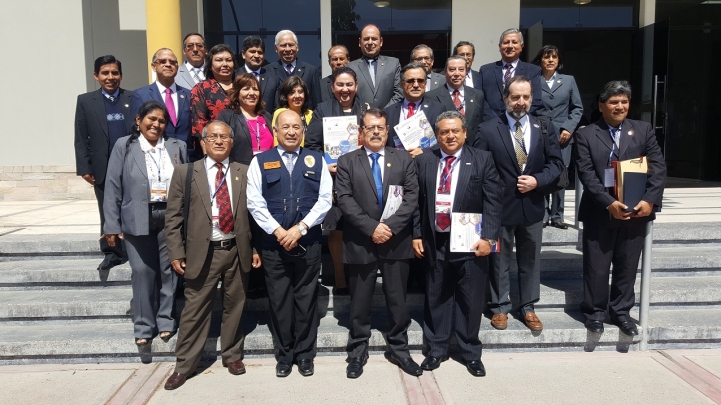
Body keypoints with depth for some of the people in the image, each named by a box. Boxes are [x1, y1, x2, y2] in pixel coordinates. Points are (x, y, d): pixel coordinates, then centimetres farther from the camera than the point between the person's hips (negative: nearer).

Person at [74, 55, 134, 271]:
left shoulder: (134, 98, 4)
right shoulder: (85, 101, 6)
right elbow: (81, 138, 4)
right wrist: (84, 168, -3)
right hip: (103, 169, 1)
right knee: (108, 213, 9)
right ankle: (111, 252, 20)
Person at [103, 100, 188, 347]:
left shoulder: (177, 147, 8)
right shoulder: (124, 146, 3)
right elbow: (113, 187, 1)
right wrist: (112, 225, -4)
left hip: (171, 218, 2)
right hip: (138, 219, -1)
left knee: (169, 270, 7)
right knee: (142, 271, 1)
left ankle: (166, 321, 21)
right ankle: (143, 327, 14)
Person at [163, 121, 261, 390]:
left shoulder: (245, 172, 4)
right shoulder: (185, 173, 1)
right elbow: (173, 216, 1)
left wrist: (256, 248, 3)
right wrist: (176, 253, -4)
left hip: (238, 251, 2)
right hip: (202, 252, -1)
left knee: (234, 306, 13)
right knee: (195, 309, 5)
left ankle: (232, 355, 31)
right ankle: (184, 365, 19)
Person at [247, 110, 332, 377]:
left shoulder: (317, 161, 6)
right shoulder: (260, 161, 4)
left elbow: (325, 199, -1)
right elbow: (255, 202, -3)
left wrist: (301, 227, -12)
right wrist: (278, 231, -12)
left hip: (309, 243, 0)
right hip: (273, 243, 0)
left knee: (306, 299, 8)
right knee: (279, 301, 7)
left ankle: (305, 355, 22)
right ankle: (284, 356, 22)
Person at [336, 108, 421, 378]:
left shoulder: (404, 159, 7)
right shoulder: (347, 162, 4)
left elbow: (412, 196, -2)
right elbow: (345, 200, -7)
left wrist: (390, 225, -14)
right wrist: (371, 227, -16)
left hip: (397, 242, 1)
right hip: (360, 242, -1)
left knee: (397, 300, 11)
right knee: (360, 302, 9)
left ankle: (399, 350, 26)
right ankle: (357, 353, 23)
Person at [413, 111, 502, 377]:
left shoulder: (482, 160, 0)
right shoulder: (424, 161, 6)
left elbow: (493, 201, -4)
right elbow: (417, 201, 8)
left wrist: (488, 237, -12)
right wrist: (416, 235, 2)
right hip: (435, 242, 2)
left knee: (471, 300, 8)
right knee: (436, 298, 12)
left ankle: (471, 353, 26)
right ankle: (436, 349, 29)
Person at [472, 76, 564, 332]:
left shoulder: (545, 128, 3)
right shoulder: (487, 130, -6)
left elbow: (556, 163, 3)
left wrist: (537, 180, -14)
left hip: (532, 206, 3)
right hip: (500, 206, -3)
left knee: (530, 260, 14)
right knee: (499, 260, 10)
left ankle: (528, 308, 30)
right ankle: (500, 307, 26)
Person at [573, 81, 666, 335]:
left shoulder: (644, 130, 8)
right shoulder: (586, 135, 0)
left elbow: (658, 169, 1)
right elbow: (586, 174, -9)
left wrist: (650, 201, -13)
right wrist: (609, 203, -18)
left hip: (636, 211, 2)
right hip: (599, 212, -2)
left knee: (627, 266, 11)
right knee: (596, 267, 5)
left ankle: (621, 311, 26)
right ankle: (595, 312, 21)